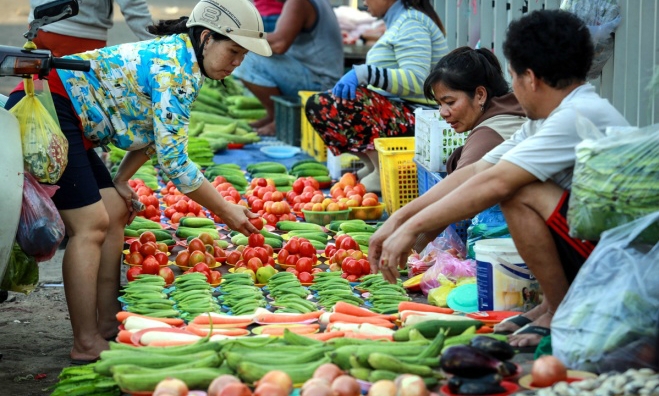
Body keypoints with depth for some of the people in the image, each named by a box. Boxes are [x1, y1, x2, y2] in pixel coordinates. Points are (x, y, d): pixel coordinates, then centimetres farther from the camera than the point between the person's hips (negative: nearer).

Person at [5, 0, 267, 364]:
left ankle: (107, 328, 10)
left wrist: (119, 182, 8)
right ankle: (86, 346, -12)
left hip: (69, 121, 11)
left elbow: (151, 134, 21)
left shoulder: (178, 54, 11)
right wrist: (225, 211, -12)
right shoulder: (175, 68, -19)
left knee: (115, 214, 9)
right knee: (91, 223, -13)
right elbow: (173, 160, -20)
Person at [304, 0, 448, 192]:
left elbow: (416, 80, -24)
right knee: (316, 104, 10)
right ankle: (371, 167, 1)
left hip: (412, 117, -11)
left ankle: (381, 174, -18)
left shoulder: (410, 23, -12)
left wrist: (365, 73, -29)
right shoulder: (399, 20, 19)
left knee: (326, 105, -26)